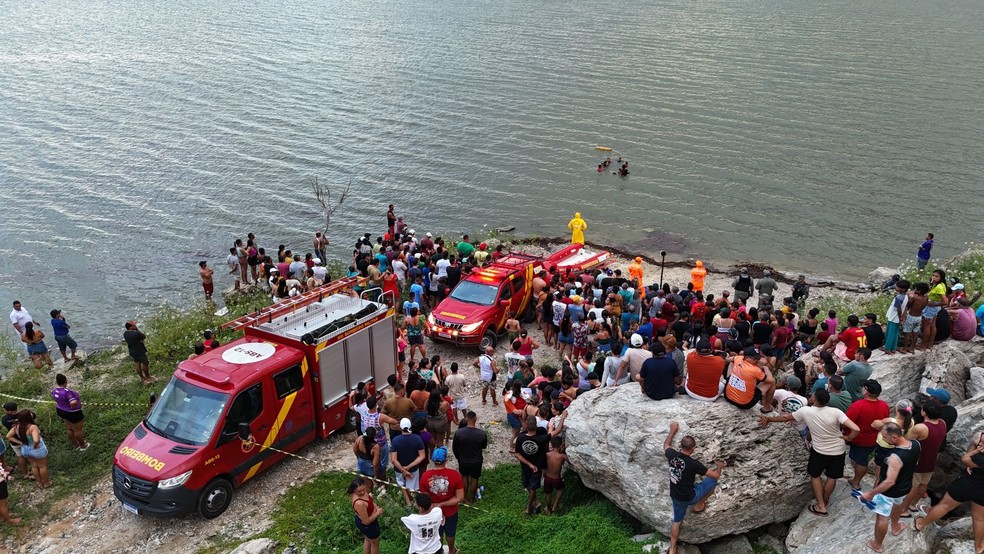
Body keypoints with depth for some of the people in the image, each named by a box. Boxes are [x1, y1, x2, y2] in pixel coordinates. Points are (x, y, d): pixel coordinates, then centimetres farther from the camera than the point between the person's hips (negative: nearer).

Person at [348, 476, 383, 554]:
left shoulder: (361, 492, -17)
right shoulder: (359, 503, -43)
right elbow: (366, 521, -32)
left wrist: (375, 507, -8)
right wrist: (378, 513, -19)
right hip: (368, 525, -8)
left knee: (367, 540, 33)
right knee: (375, 543, 22)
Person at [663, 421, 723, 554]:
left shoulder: (672, 455, -14)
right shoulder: (693, 464, -27)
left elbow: (666, 445, 13)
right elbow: (716, 475, -14)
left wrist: (673, 431, 24)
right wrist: (719, 466, 8)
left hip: (675, 497, 5)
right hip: (689, 497, -5)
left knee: (677, 521, 27)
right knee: (713, 479, 12)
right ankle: (699, 506, 29)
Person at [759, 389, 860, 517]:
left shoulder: (805, 411, -19)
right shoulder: (835, 412, -24)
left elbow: (786, 417, -3)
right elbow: (856, 429, -32)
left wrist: (768, 419, 14)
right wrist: (848, 438, -10)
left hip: (820, 450, -1)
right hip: (838, 450, 1)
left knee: (815, 475, 21)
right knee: (832, 477, 21)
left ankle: (821, 506, 22)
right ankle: (824, 500, 39)